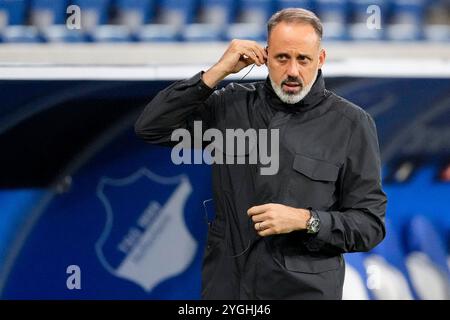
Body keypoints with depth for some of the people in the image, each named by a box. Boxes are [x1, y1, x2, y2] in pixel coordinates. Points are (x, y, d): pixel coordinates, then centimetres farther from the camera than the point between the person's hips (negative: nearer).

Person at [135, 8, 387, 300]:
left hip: (305, 290, -2)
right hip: (227, 286, 3)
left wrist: (305, 220, -21)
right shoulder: (232, 105, 3)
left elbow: (371, 224, -6)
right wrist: (218, 71, -9)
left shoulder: (352, 124, -5)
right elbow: (151, 128, -4)